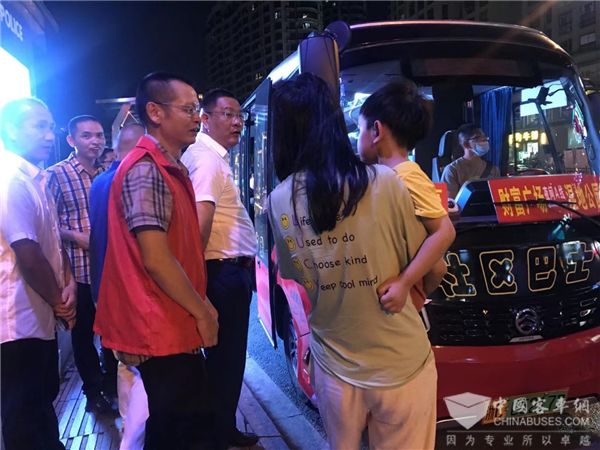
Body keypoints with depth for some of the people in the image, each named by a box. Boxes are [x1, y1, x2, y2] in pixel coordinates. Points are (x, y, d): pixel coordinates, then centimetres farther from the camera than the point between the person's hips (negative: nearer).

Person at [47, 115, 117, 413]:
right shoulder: (56, 174, -5)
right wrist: (77, 237, -19)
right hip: (78, 268, -4)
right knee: (83, 331, 9)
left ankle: (113, 385, 29)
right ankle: (93, 390, 25)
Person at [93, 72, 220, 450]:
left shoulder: (171, 168, 14)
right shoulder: (146, 169, -18)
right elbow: (155, 259, -24)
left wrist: (200, 303, 15)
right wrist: (201, 312, -13)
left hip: (170, 326, 10)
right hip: (163, 330, -10)